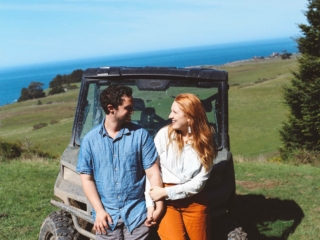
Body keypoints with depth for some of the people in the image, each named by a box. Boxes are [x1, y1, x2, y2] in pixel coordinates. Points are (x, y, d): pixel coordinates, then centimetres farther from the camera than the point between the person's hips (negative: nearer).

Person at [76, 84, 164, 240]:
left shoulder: (141, 135, -3)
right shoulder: (90, 139, -1)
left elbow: (153, 173, -5)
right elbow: (87, 178, 0)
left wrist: (158, 205, -14)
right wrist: (99, 210, -8)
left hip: (137, 213, -1)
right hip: (106, 215, 1)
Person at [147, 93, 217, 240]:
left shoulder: (205, 141, -3)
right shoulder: (164, 134, -7)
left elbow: (199, 182, -8)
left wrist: (166, 192, -15)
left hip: (195, 203, 2)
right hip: (167, 203, -2)